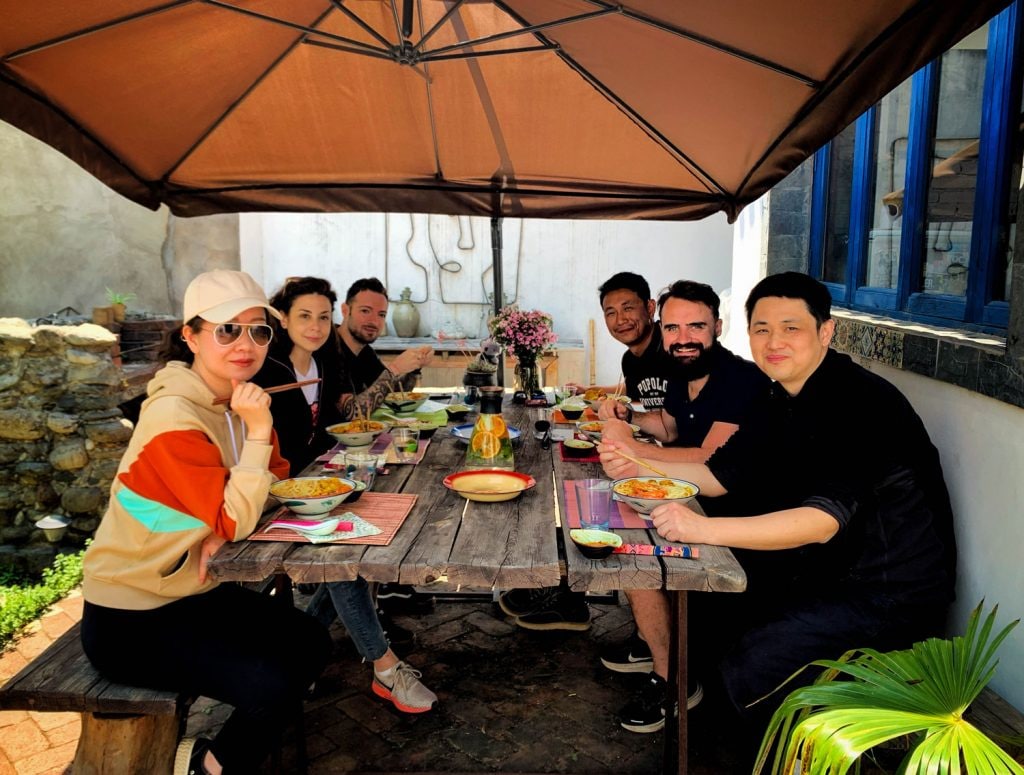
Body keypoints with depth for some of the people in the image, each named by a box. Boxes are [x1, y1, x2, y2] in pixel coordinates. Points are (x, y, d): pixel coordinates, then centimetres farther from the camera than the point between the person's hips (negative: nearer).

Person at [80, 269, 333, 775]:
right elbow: (235, 522, -25)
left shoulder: (237, 398, -1)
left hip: (195, 592, 8)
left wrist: (224, 527, -17)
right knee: (276, 686, -17)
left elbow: (276, 478, 1)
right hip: (130, 621, -8)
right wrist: (257, 431, -31)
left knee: (311, 644, 6)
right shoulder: (174, 416, -26)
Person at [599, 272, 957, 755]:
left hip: (888, 594, -8)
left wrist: (704, 529, -41)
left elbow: (823, 521, -33)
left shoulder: (861, 402, -23)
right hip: (821, 577, 9)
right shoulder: (782, 403, 5)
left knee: (751, 665, -21)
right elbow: (718, 475, 8)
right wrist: (636, 465, -7)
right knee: (701, 622, 5)